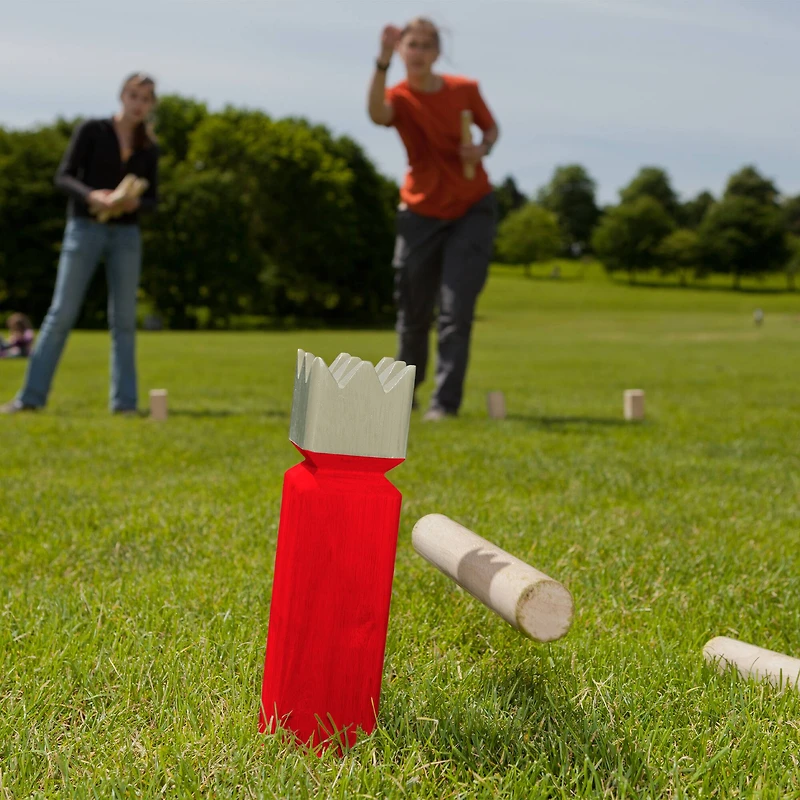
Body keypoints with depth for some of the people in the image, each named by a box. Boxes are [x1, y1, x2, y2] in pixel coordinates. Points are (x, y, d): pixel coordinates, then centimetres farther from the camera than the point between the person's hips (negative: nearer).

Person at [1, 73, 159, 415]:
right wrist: (91, 195, -25)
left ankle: (124, 401, 5)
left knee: (124, 319, 1)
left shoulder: (148, 148, 8)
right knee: (62, 313, -5)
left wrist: (135, 203, -14)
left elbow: (152, 198, 9)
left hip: (126, 234, 3)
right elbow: (63, 176, -6)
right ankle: (31, 396, 0)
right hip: (85, 228, -3)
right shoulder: (92, 131, -2)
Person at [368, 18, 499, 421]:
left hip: (472, 210, 0)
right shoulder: (400, 97, -11)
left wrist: (483, 149, -12)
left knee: (456, 311, -9)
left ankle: (445, 401, -5)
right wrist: (383, 61, -50)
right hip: (421, 213, 0)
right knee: (413, 312, 7)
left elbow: (491, 127, 11)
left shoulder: (465, 90, -5)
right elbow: (377, 114, -36)